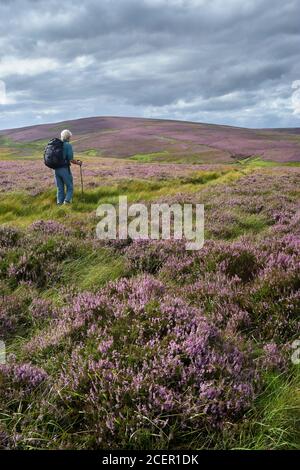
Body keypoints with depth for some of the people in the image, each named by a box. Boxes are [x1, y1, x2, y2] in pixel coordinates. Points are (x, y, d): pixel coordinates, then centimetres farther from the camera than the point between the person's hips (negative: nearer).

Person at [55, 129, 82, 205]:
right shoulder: (68, 145, -8)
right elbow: (71, 160, -14)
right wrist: (78, 163, 5)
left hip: (56, 169, 6)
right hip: (65, 169, -5)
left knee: (60, 188, 13)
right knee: (70, 187, 7)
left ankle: (60, 203, 7)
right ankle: (67, 201, -10)